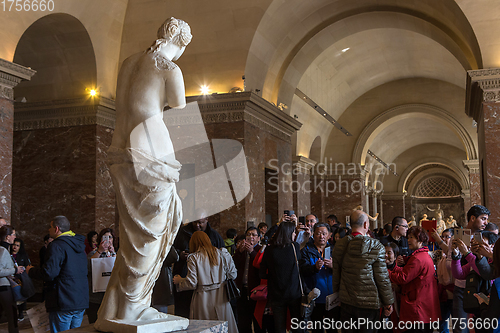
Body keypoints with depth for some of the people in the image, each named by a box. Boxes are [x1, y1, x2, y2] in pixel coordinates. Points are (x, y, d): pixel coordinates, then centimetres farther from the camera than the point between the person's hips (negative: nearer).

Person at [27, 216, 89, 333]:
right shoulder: (79, 246, 14)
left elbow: (49, 273, -20)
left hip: (63, 303, -8)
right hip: (81, 301, 8)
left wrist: (31, 271, 0)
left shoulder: (57, 246, -13)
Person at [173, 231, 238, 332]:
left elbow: (192, 283, -9)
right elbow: (232, 275, 6)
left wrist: (179, 281, 10)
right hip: (220, 299, 3)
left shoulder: (193, 258, -7)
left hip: (203, 300, -3)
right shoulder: (222, 254, 2)